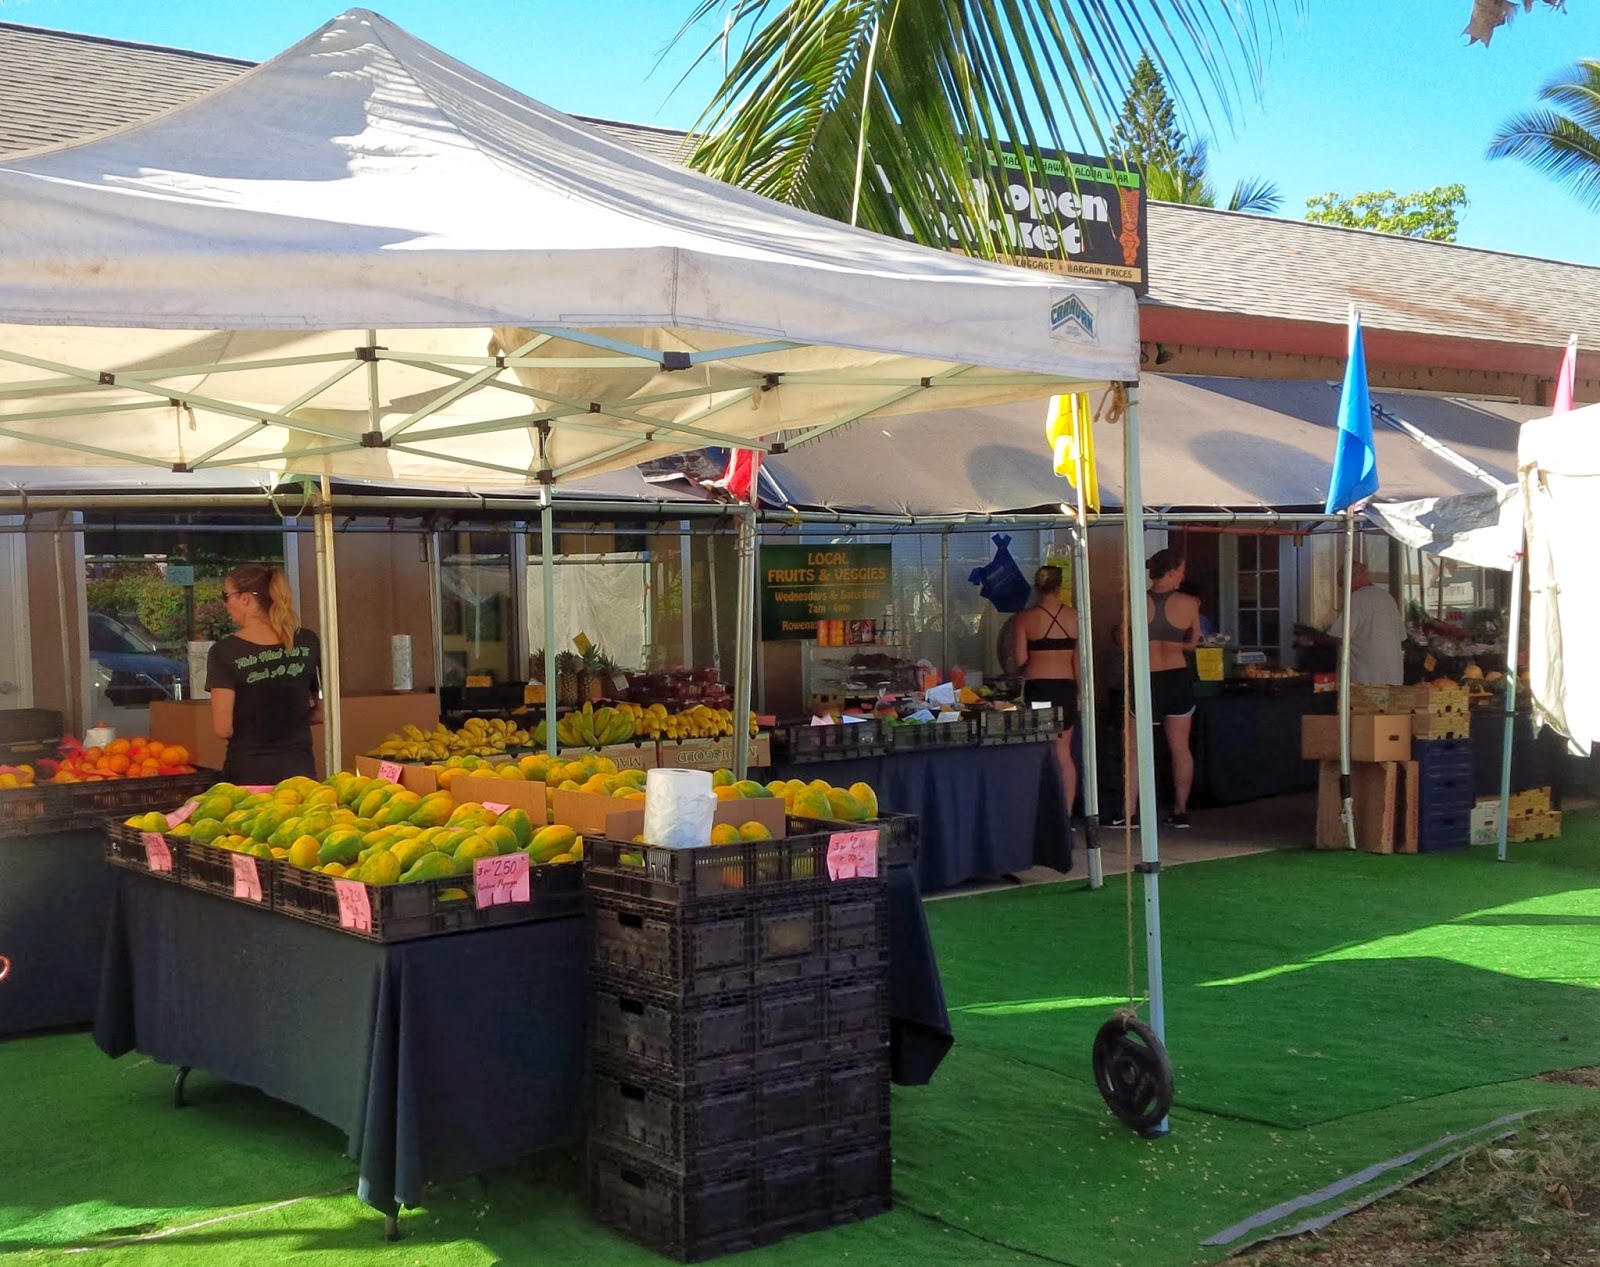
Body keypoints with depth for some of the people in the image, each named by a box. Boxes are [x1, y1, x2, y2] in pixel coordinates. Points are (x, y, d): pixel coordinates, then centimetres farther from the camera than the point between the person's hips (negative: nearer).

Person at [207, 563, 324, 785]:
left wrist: (251, 728, 9)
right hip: (298, 767, 3)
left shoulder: (225, 652, -8)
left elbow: (223, 728, -10)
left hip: (247, 772, -3)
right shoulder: (307, 643, 1)